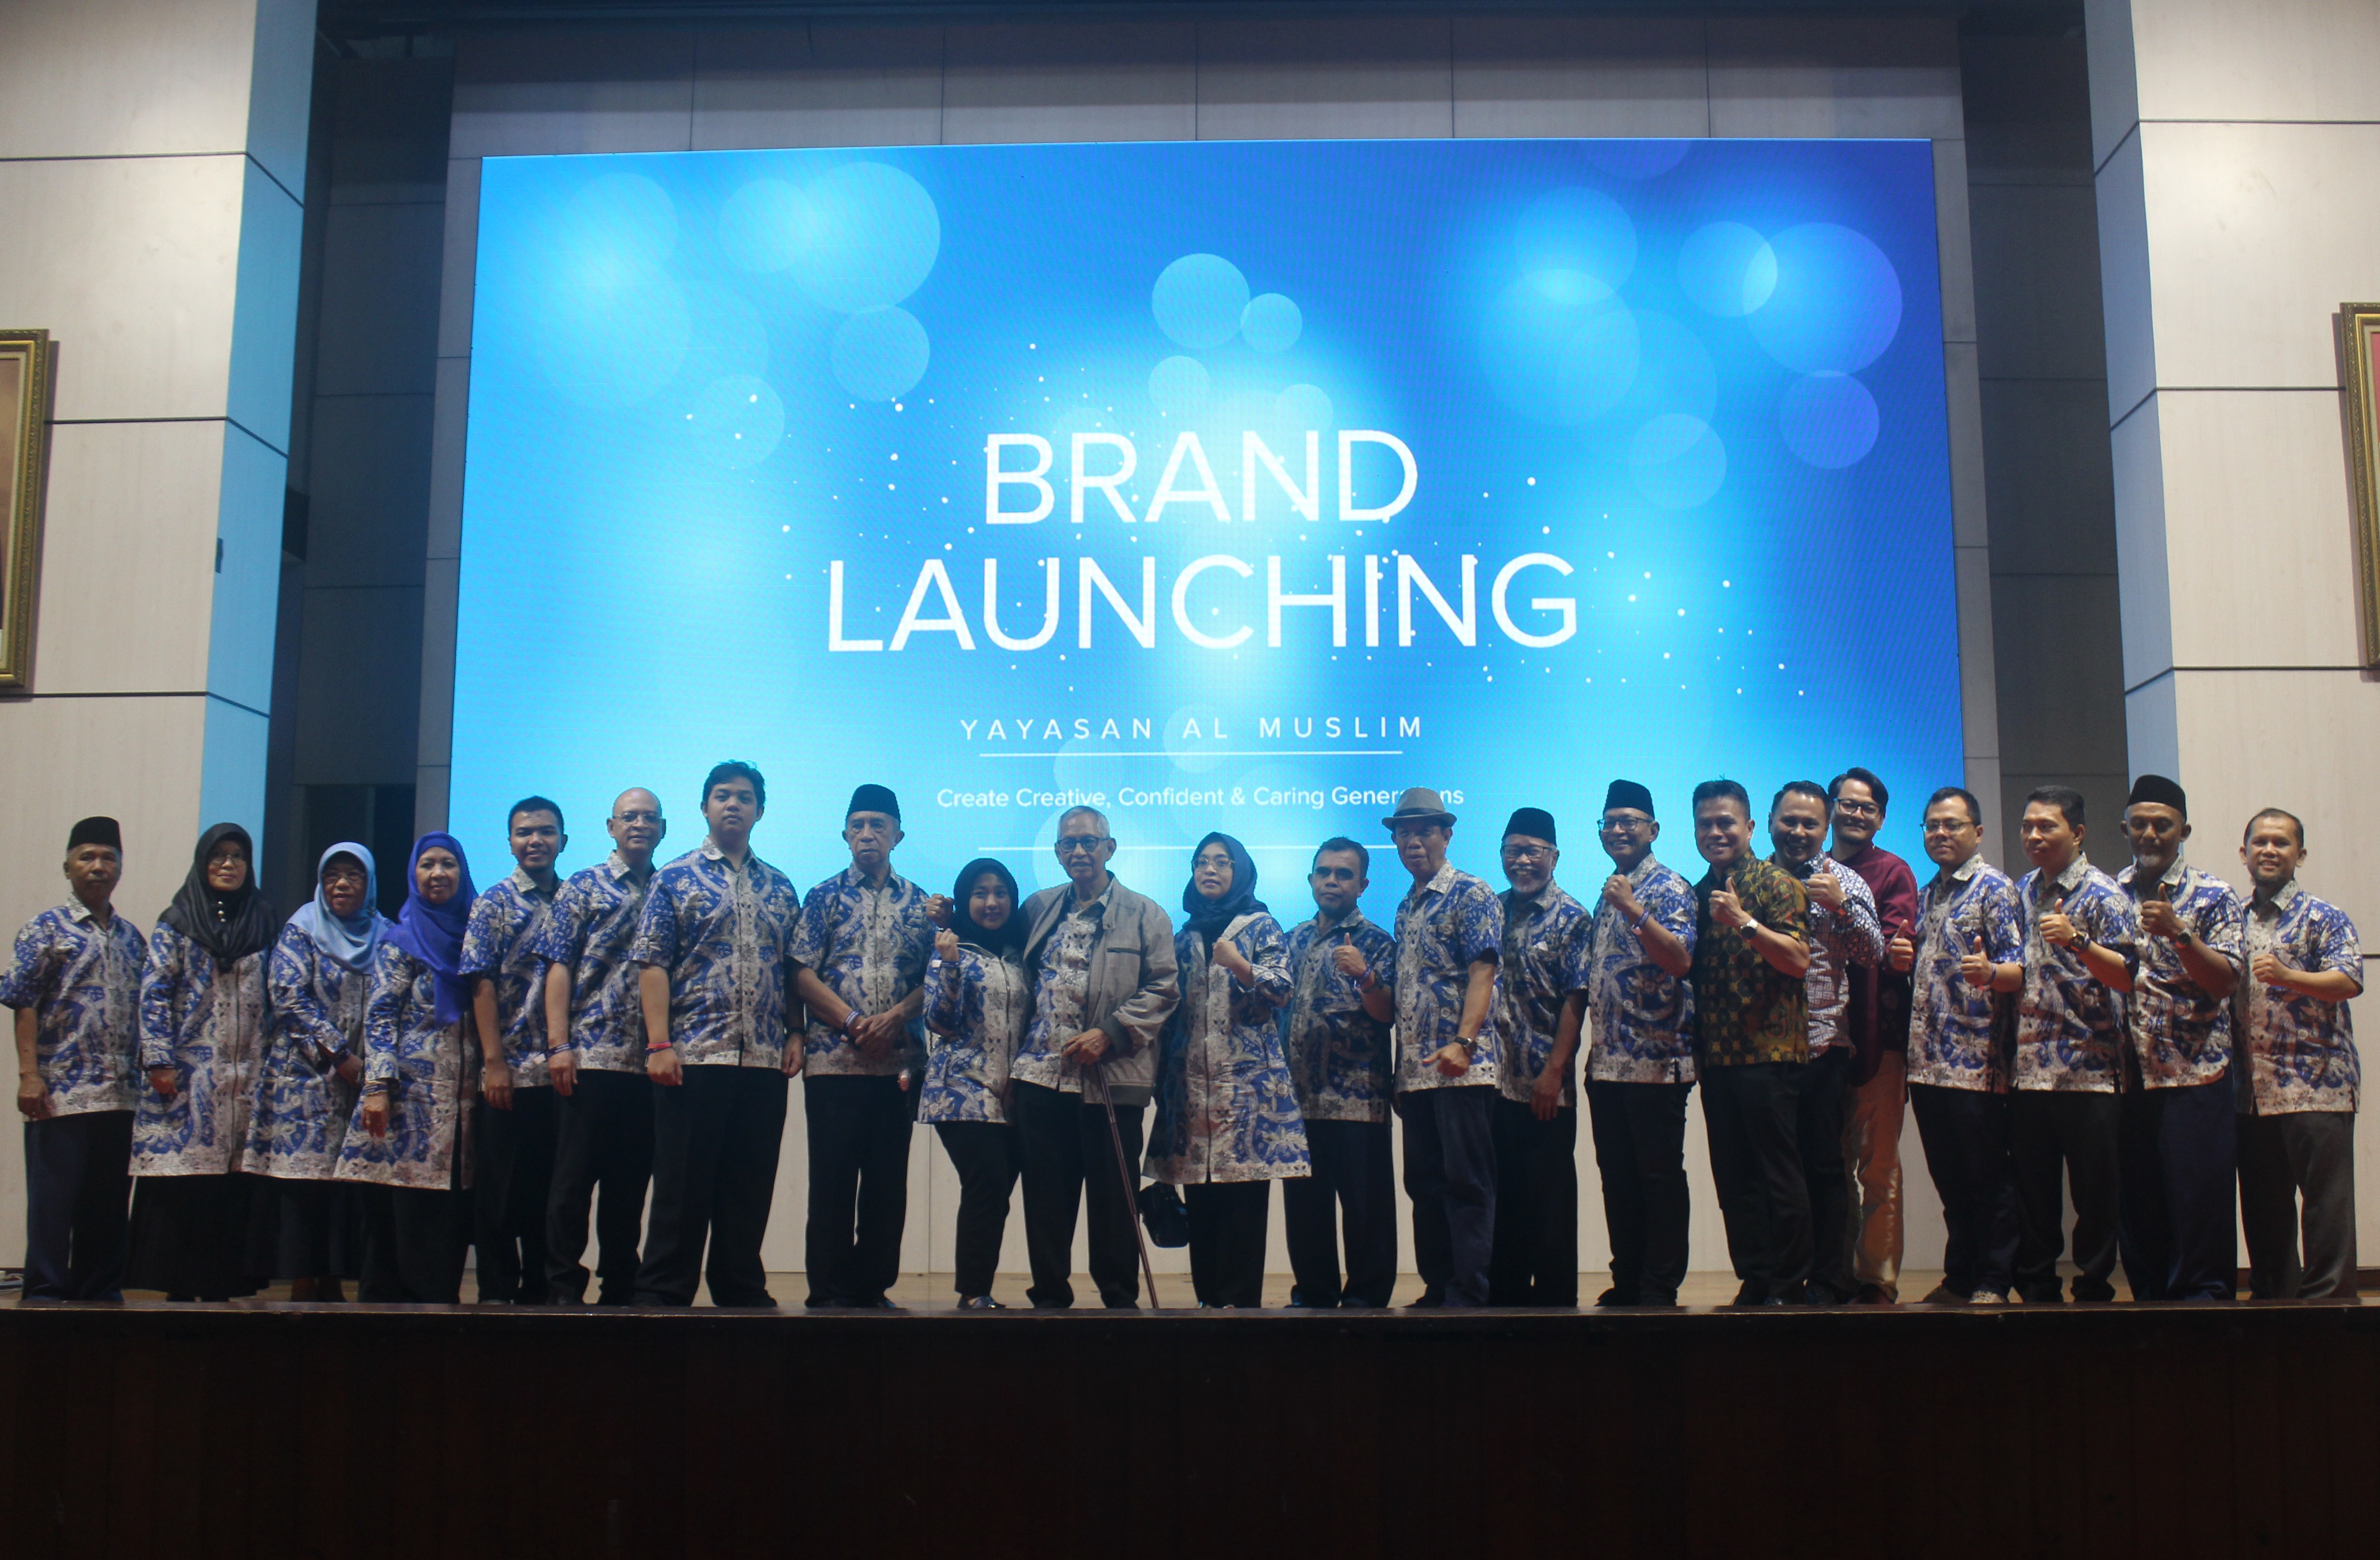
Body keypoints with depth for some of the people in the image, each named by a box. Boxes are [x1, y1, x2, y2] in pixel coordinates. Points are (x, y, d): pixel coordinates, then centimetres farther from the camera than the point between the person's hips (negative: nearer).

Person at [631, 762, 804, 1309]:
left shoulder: (779, 887, 15)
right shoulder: (675, 879, 3)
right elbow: (652, 964, -3)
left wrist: (795, 1033, 4)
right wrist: (659, 1043, -12)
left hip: (765, 1060, 4)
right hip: (695, 1055, -4)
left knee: (751, 1184, 9)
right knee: (683, 1182, -1)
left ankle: (741, 1291, 18)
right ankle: (663, 1294, 7)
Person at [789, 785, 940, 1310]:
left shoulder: (919, 903, 11)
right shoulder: (825, 896, 6)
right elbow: (803, 974, -1)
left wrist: (894, 1018, -11)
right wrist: (854, 1023, -11)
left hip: (899, 1062, 2)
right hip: (833, 1059, -2)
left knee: (888, 1181, 5)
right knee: (833, 1178, -1)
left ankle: (874, 1286, 14)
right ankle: (830, 1291, 6)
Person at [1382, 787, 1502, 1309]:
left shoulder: (1471, 895, -3)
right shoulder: (1405, 908, 20)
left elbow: (1482, 972, -13)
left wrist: (1463, 1041, -25)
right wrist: (1400, 1070, 17)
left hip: (1460, 1069, -8)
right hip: (1415, 1071, 8)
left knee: (1467, 1184, -6)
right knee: (1424, 1185, 10)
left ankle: (1470, 1297, -3)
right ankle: (1437, 1290, 18)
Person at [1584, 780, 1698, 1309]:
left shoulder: (1668, 888, -5)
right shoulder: (1609, 896, 19)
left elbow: (1681, 959, -19)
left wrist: (1634, 911, -25)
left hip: (1655, 1061, -8)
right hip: (1606, 1063, 8)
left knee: (1661, 1176, -2)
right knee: (1617, 1176, 11)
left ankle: (1660, 1289, 3)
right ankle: (1627, 1283, 19)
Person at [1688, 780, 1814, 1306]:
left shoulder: (1776, 883, -3)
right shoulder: (1699, 894, 16)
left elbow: (1799, 960, -14)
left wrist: (1744, 921, -23)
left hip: (1769, 1051, -6)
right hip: (1716, 1055, 7)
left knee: (1779, 1174, -3)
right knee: (1733, 1178, 9)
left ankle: (1788, 1287, 4)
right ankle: (1753, 1281, 16)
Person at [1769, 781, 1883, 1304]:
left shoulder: (1843, 882, 4)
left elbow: (1874, 955, -6)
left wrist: (1842, 904, -17)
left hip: (1823, 1045, -2)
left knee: (1824, 1167, 1)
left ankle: (1829, 1281, 10)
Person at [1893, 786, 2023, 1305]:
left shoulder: (1994, 888, -4)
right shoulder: (1929, 894, 18)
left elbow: (2018, 968, -11)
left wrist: (1989, 972, -33)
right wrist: (1904, 960, 4)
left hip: (1976, 1063, -7)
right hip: (1927, 1062, 7)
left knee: (1989, 1179, 0)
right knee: (1949, 1180, 13)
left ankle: (1992, 1286, 8)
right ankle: (1959, 1279, 22)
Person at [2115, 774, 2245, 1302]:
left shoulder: (2214, 896, 1)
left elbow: (2226, 981, -8)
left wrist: (2179, 934, -22)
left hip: (2195, 1075, -3)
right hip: (2126, 1078, 3)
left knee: (2199, 1203, -3)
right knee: (2135, 1206, 7)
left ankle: (2203, 1298, 6)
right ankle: (2150, 1297, 16)